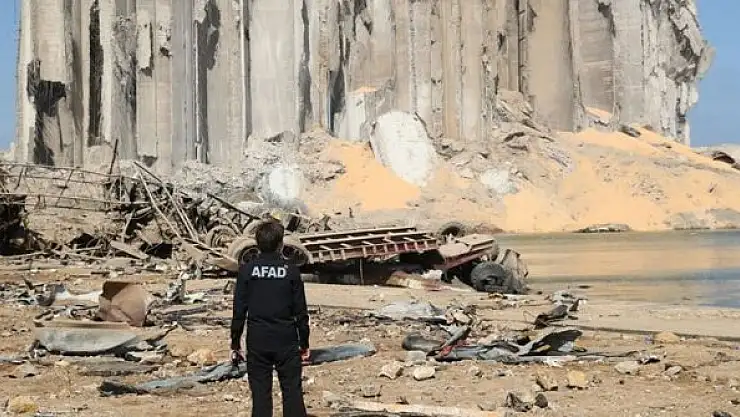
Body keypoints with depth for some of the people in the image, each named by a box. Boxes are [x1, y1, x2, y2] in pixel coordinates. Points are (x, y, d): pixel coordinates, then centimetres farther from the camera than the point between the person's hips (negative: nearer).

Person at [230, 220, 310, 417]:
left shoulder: (246, 270, -3)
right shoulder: (291, 271, -3)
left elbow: (239, 312, -2)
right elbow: (301, 312, 0)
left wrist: (235, 345, 6)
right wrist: (304, 345, 9)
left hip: (257, 343, 1)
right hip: (287, 342, 0)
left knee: (260, 395, 5)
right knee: (292, 393, 6)